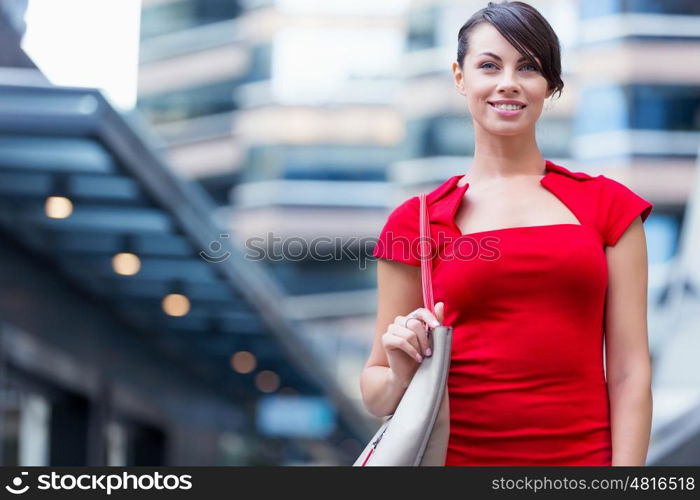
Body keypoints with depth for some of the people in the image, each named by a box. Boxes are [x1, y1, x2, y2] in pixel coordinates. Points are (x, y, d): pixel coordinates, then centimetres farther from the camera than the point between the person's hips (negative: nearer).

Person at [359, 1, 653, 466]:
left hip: (582, 455, 0)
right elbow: (377, 394, 6)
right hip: (459, 454, 0)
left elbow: (629, 372, -1)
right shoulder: (416, 220, 2)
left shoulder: (608, 205, 4)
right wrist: (402, 377, -15)